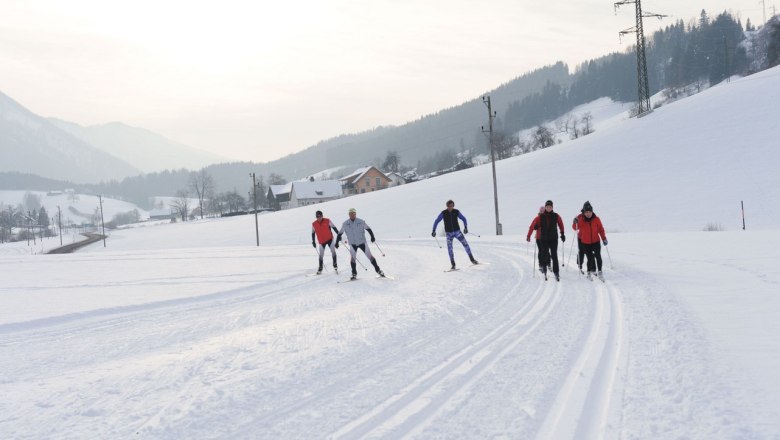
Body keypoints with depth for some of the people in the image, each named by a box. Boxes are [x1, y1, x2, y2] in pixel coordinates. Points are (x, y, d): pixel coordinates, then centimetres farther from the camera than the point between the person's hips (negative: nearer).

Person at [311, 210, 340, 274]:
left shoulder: (327, 221, -9)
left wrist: (338, 234, -3)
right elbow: (313, 233, 7)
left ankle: (335, 265, 5)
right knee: (321, 254, 3)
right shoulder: (314, 224, -4)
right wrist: (313, 242, 6)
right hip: (321, 241, 1)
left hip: (330, 239, -1)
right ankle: (320, 268, 13)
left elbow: (333, 227, 0)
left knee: (333, 251, -7)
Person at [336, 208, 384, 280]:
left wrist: (372, 236, -9)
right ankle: (354, 274, 5)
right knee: (353, 258, -7)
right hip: (352, 244, 1)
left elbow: (368, 229, 3)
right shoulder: (345, 224, -2)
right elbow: (340, 233, 6)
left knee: (370, 256, 1)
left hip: (362, 242, -1)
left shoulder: (361, 222, -6)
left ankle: (378, 270, 11)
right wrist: (337, 242, 2)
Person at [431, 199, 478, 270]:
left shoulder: (456, 212, -5)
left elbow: (464, 219, 6)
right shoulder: (443, 213, -7)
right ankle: (453, 265, 2)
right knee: (450, 249, -6)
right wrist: (433, 230, -6)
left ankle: (472, 259, 8)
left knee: (465, 244, -5)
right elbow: (436, 221, 1)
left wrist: (465, 227, -7)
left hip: (457, 231, 1)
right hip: (449, 233, -1)